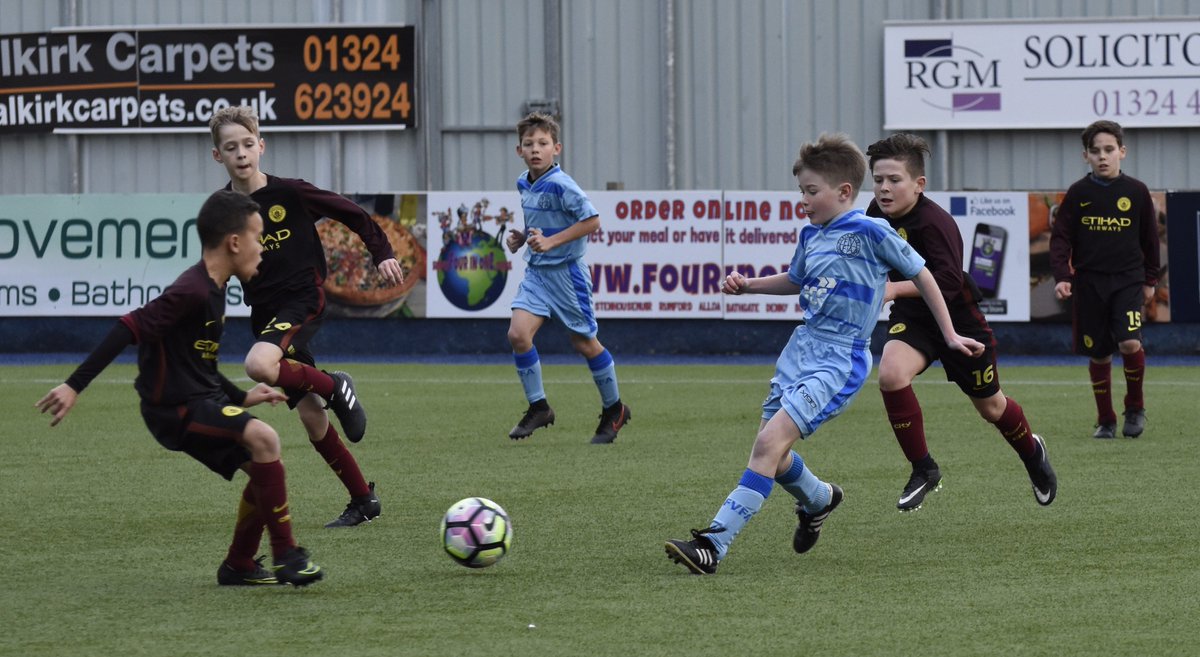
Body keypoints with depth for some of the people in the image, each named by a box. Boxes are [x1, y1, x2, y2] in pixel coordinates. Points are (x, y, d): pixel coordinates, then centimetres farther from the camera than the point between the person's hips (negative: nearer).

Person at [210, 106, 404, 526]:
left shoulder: (289, 194, -8)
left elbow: (351, 213, 2)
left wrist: (382, 253, -2)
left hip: (303, 301, -5)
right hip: (265, 314, 5)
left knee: (259, 366, -34)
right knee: (311, 417, 3)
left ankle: (335, 388, -9)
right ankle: (363, 500, 15)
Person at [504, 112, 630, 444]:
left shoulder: (560, 185, -19)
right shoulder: (524, 184, 6)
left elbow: (592, 220, -21)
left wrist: (550, 241, -24)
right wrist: (521, 237, 4)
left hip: (566, 272, -7)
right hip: (536, 272, 7)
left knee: (584, 342, 6)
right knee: (518, 333, -11)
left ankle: (614, 408, 25)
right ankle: (538, 407, 1)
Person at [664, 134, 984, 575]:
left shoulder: (871, 233, -11)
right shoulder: (811, 236, 11)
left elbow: (921, 274, -1)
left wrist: (949, 336, 4)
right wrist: (747, 285, 14)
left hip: (839, 361, -8)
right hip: (802, 347, 8)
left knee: (771, 443, -20)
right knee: (770, 451, 10)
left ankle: (714, 543, -26)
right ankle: (819, 500, 44)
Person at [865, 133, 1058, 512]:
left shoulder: (934, 223, -29)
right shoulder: (877, 213, -6)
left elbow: (948, 282, -40)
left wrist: (895, 289, -48)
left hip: (958, 319, -5)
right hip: (912, 318, 5)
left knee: (989, 406, 13)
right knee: (890, 374, -27)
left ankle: (1032, 453, 49)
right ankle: (923, 470, -12)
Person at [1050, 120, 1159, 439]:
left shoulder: (1136, 191, 1)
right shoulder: (1078, 193, 0)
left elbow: (1150, 238, 11)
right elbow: (1060, 237, 1)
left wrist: (1150, 279, 13)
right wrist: (1062, 277, -10)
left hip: (1128, 280, -1)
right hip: (1089, 281, 1)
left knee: (1130, 342, -19)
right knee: (1099, 354, 6)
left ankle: (1135, 407, 4)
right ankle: (1105, 420, 20)